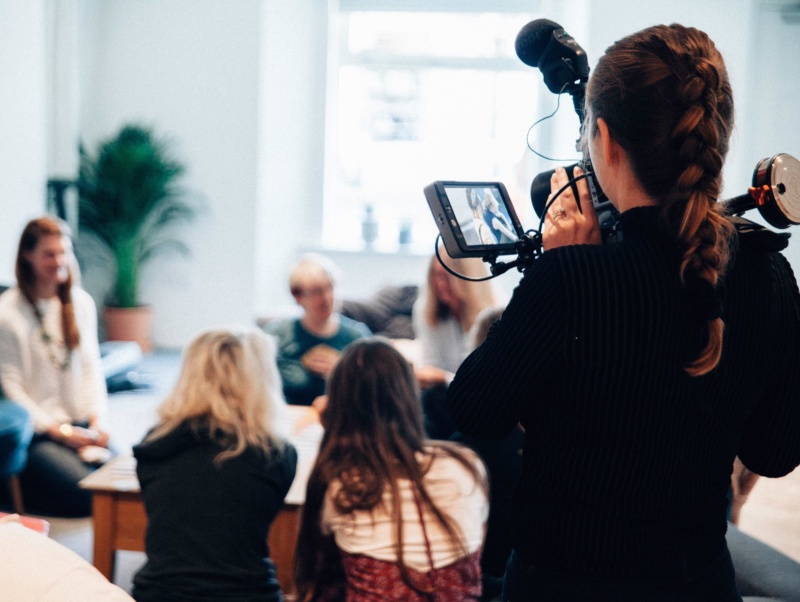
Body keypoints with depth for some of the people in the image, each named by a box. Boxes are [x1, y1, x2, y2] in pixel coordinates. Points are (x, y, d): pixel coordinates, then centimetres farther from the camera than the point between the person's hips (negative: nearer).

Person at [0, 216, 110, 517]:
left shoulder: (81, 302, 11)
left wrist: (97, 419, -3)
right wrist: (60, 431, -12)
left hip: (81, 426, 5)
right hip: (36, 434, -5)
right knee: (91, 493, -22)